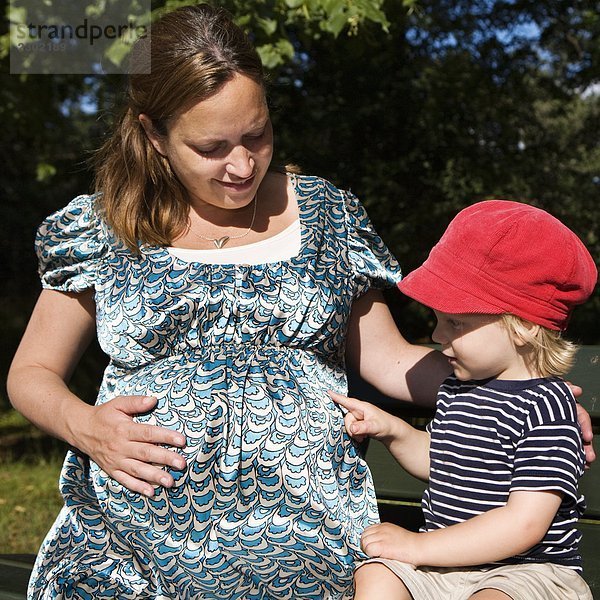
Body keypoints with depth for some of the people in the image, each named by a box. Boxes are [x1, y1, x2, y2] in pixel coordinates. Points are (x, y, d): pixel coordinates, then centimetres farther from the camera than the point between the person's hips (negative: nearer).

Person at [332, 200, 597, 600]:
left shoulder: (544, 405, -19)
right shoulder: (457, 388, 7)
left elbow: (525, 523, -24)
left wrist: (418, 545, -20)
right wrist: (394, 431, 4)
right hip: (447, 562, 7)